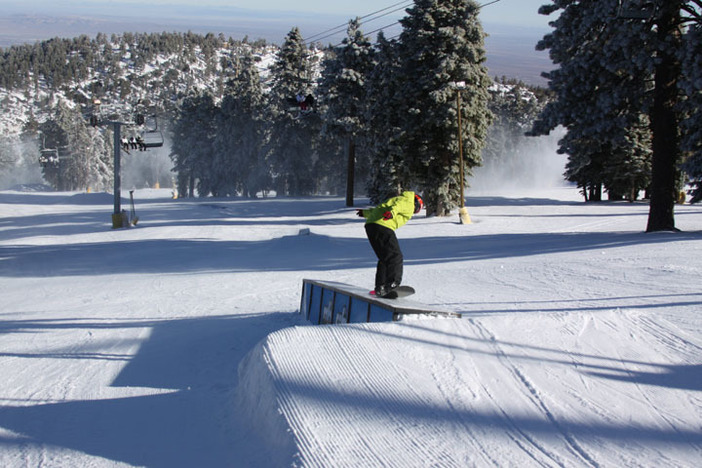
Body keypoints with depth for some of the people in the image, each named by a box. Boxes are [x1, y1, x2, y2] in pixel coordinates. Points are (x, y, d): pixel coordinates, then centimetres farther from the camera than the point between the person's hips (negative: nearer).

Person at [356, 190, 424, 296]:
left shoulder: (400, 199, 33)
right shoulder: (409, 203, 6)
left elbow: (379, 209, 40)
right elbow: (398, 206, -17)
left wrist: (365, 213, 54)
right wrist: (392, 212, -37)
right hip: (382, 226, -10)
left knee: (385, 258, 15)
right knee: (395, 256, -10)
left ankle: (380, 287, 12)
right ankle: (392, 284, -22)